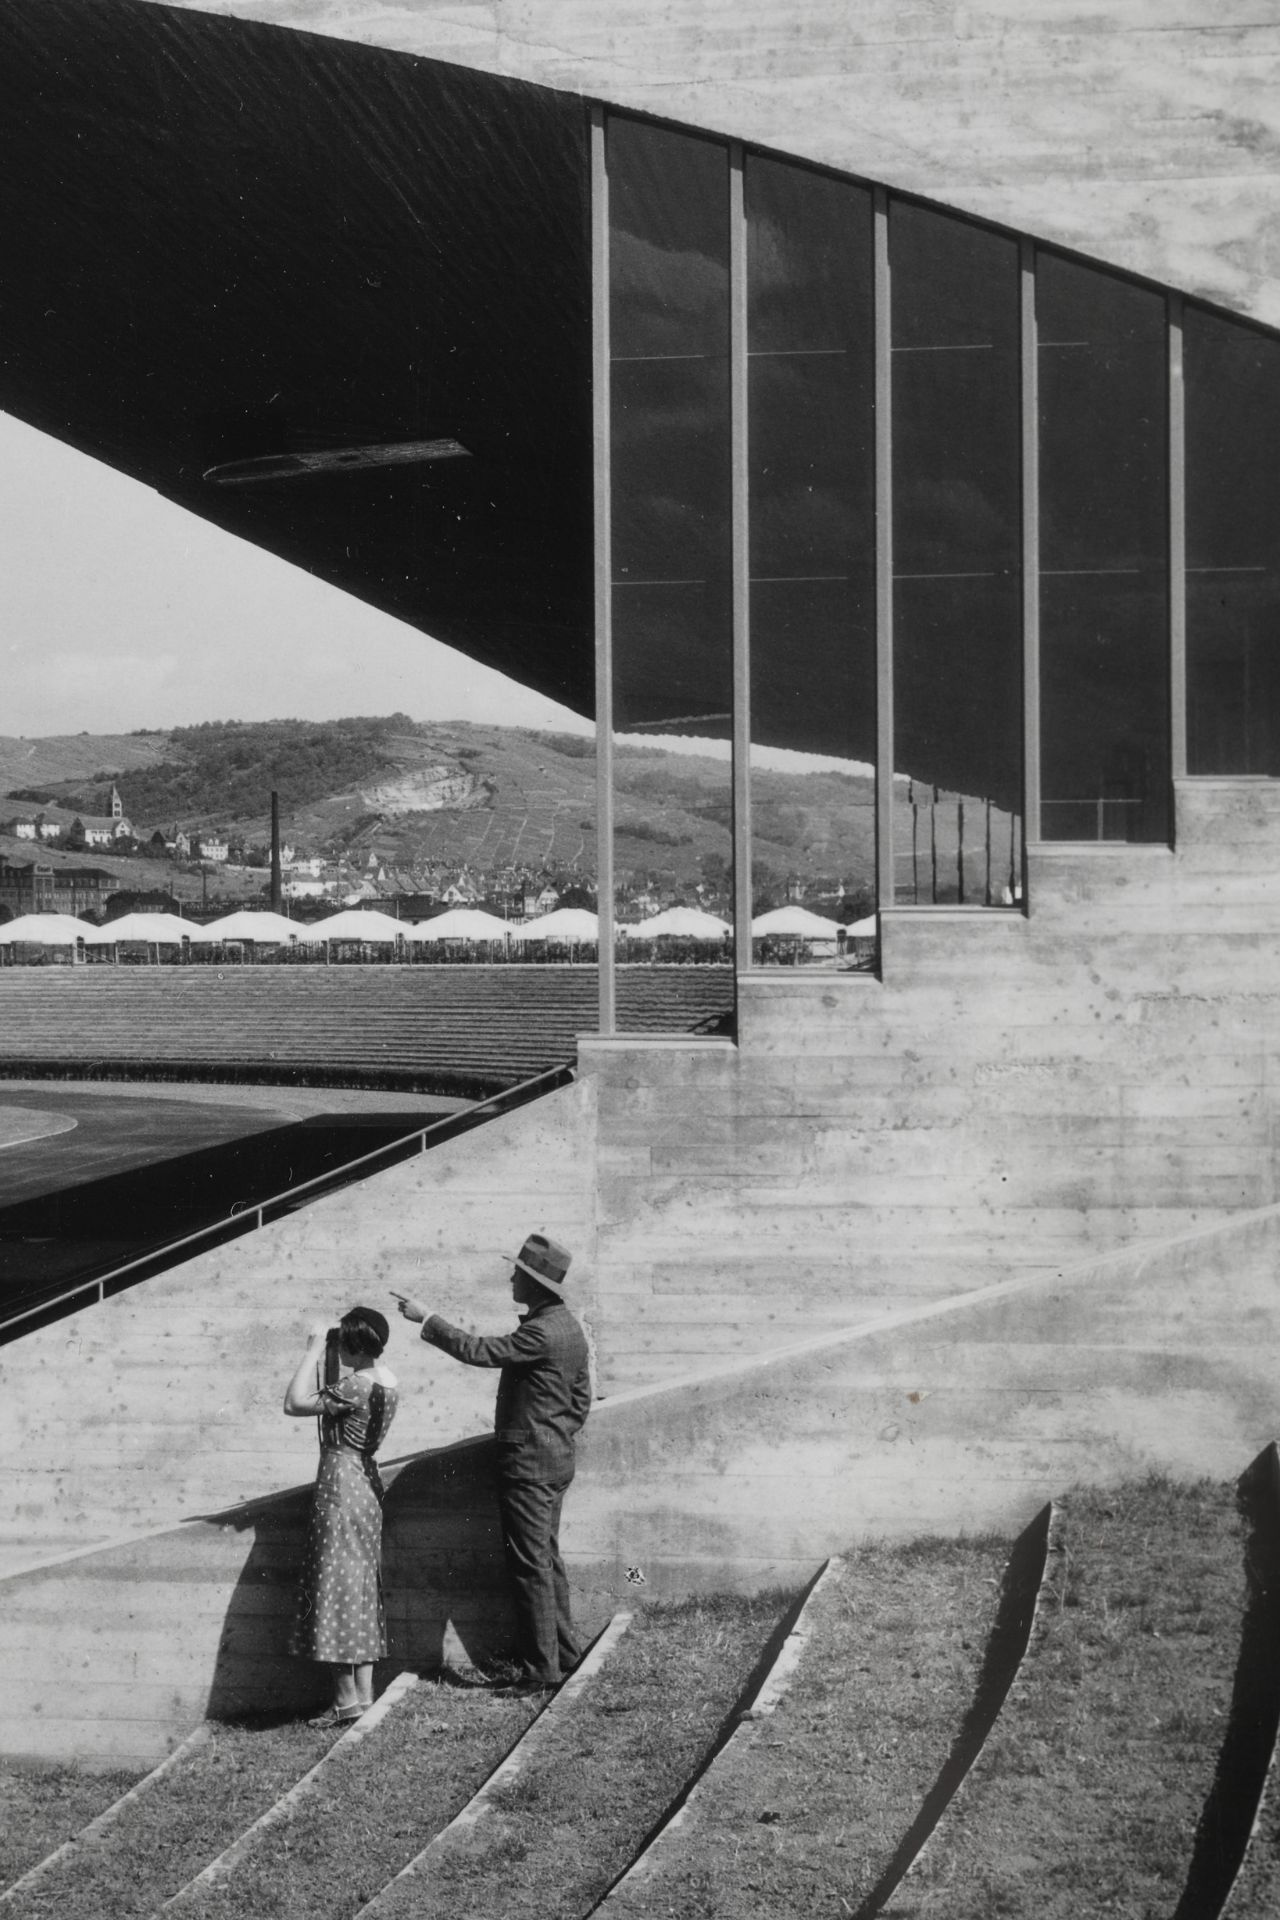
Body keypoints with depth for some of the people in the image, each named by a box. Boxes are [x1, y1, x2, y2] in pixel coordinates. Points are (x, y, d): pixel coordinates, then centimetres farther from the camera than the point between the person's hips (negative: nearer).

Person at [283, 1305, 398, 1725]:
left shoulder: (356, 1386, -22)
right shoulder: (384, 1379, 6)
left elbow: (296, 1403, -25)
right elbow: (330, 1395, 17)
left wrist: (315, 1349, -18)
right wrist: (323, 1350, 7)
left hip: (340, 1485, -9)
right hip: (364, 1484, 9)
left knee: (337, 1585, -3)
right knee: (360, 1588, 13)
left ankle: (347, 1699, -1)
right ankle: (364, 1692, 17)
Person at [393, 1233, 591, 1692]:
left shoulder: (541, 1332, -21)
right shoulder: (570, 1327, 10)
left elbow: (477, 1350, -23)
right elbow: (582, 1396, 17)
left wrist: (426, 1319, -15)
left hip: (528, 1463, -10)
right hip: (557, 1458, 10)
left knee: (530, 1564, -5)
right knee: (546, 1556, 19)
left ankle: (541, 1666, -1)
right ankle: (564, 1649, 26)